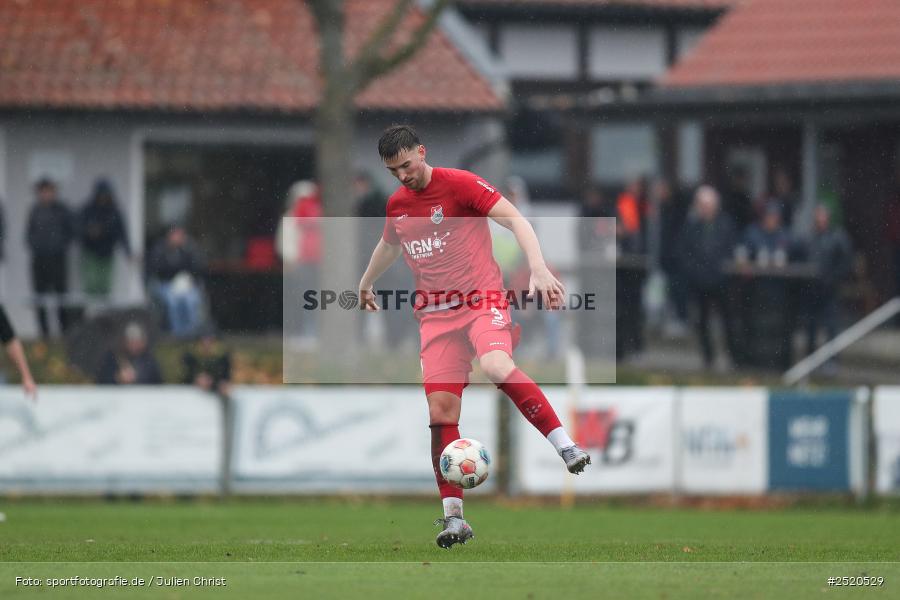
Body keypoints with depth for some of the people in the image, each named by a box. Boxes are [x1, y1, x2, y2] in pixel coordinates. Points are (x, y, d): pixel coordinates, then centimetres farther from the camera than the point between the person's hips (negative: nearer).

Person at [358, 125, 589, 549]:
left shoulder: (459, 184, -6)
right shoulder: (396, 204, 13)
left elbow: (516, 221, -12)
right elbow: (387, 247, 35)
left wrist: (538, 268, -27)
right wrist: (365, 285, 51)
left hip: (482, 300, -5)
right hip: (436, 314, 5)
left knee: (496, 366, -36)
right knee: (440, 411, -5)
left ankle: (565, 446, -28)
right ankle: (453, 517, 0)